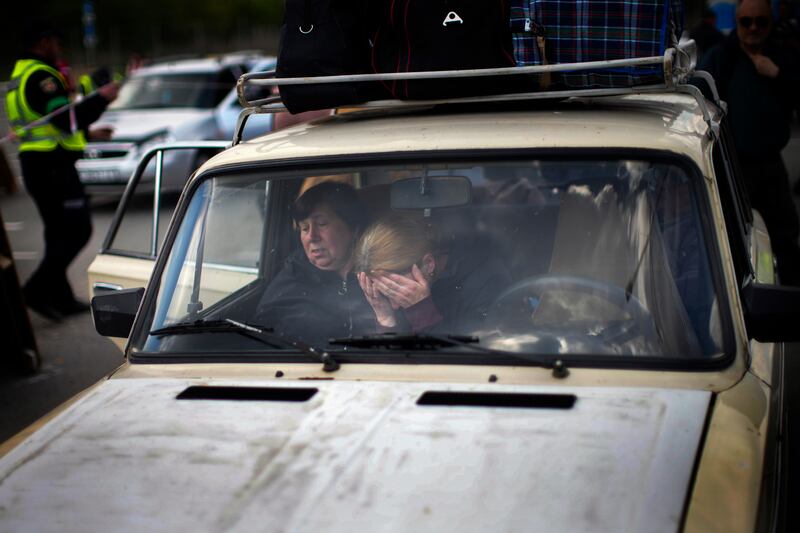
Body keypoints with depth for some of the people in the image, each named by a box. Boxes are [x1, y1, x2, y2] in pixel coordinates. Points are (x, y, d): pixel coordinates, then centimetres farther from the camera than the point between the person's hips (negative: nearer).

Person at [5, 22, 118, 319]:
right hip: (53, 165, -10)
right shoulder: (41, 76, -14)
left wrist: (88, 134, 29)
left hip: (33, 163, 10)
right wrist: (102, 99, -15)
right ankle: (38, 290, -12)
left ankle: (61, 299, 17)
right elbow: (67, 119, -24)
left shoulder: (19, 78, 20)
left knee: (58, 233, 14)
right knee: (77, 230, -7)